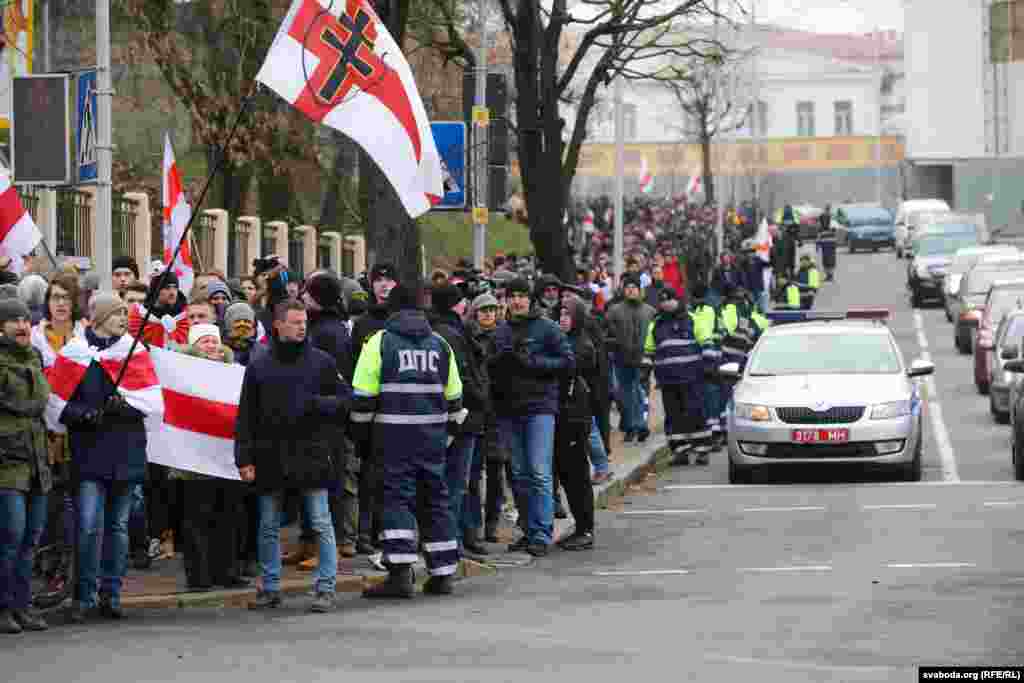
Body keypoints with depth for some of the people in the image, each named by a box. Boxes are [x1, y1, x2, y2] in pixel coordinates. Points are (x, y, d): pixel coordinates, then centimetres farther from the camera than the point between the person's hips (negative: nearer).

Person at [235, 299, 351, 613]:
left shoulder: (321, 362, 4)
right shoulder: (259, 366, 7)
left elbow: (345, 399, 6)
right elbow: (245, 417, 8)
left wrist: (315, 403, -12)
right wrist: (244, 458, 1)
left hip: (312, 454, -2)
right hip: (271, 455, 2)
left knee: (321, 525, -3)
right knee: (268, 527, 8)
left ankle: (325, 588, 2)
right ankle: (271, 589, 18)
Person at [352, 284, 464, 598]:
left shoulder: (380, 341, -3)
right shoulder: (439, 343, 11)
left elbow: (364, 395, -5)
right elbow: (453, 396, 16)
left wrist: (362, 431, 5)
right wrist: (449, 430, 25)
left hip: (394, 432, -4)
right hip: (432, 435, 4)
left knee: (396, 497, -4)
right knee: (435, 497, 12)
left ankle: (400, 573, -16)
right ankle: (442, 573, 15)